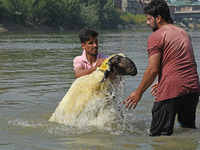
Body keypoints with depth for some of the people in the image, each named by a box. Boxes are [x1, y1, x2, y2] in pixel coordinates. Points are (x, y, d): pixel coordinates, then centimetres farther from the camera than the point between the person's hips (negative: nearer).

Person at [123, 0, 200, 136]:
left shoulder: (156, 37, -4)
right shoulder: (184, 33, 19)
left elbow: (152, 70, -10)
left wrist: (138, 93, 0)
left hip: (171, 91, -7)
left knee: (159, 135, -2)